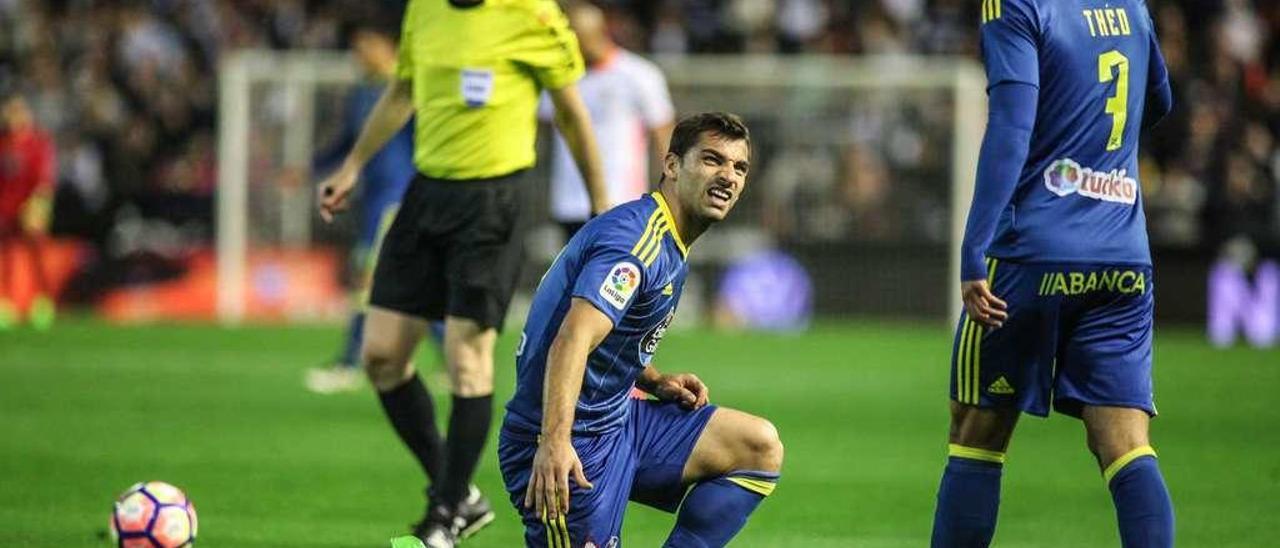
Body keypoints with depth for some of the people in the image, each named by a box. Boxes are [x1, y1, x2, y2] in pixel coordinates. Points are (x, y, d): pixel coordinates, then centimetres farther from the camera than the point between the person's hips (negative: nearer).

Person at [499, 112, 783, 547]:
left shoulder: (671, 249, 14)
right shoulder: (636, 237, -19)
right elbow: (574, 338, -33)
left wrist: (655, 382, 8)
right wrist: (554, 443, -46)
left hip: (617, 421, 10)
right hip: (574, 444, -10)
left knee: (760, 446, 4)